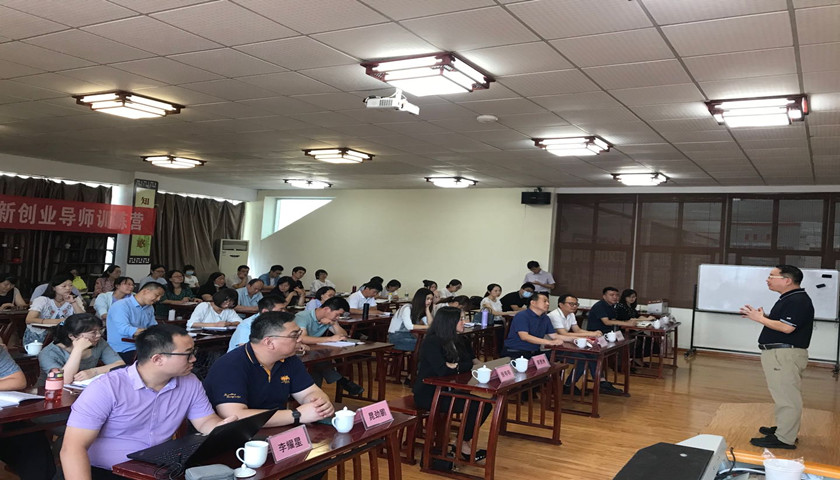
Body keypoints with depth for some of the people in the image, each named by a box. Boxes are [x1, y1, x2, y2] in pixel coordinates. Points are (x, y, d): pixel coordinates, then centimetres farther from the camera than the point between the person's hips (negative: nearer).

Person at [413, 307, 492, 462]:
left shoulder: (459, 340, 9)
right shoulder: (432, 342, -17)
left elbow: (473, 360, 7)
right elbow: (442, 370, -27)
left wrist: (454, 366, -11)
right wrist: (466, 366, -16)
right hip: (428, 394, -8)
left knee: (485, 402, -14)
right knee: (474, 405, -22)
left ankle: (466, 440, 5)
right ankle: (464, 445, 0)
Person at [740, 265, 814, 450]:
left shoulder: (798, 301, -18)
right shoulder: (788, 299, 16)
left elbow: (786, 327, -26)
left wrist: (759, 318, -16)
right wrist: (764, 316, 7)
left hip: (786, 354, -11)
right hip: (778, 353, 11)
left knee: (786, 396, -6)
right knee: (784, 395, 19)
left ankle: (784, 439, -2)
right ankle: (784, 428, 30)